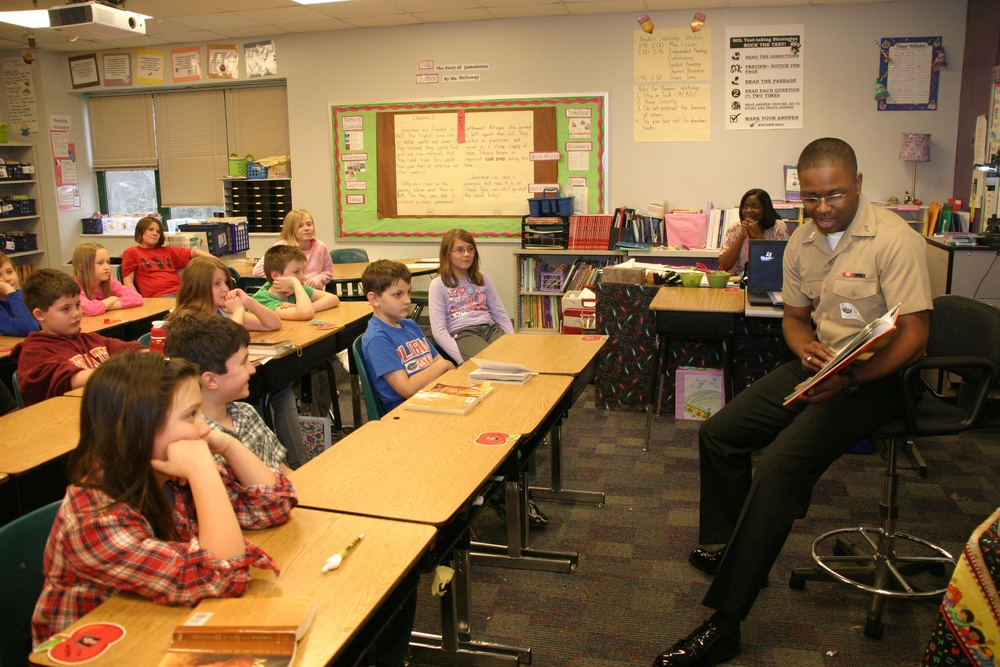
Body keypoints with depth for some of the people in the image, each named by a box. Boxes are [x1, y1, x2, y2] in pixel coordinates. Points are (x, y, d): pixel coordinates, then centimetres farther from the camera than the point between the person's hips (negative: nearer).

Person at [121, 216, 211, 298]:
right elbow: (128, 282, 9)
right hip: (157, 297, -4)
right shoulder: (131, 253, 17)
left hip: (180, 293, 4)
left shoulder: (167, 251, 26)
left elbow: (193, 252, 17)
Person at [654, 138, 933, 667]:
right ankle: (727, 550, 22)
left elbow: (914, 335, -19)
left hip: (877, 379, -8)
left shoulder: (894, 239, -16)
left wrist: (850, 380, -31)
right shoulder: (802, 242, 6)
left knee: (781, 464, -27)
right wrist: (807, 350, -6)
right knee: (718, 434, 1)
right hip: (821, 366, 8)